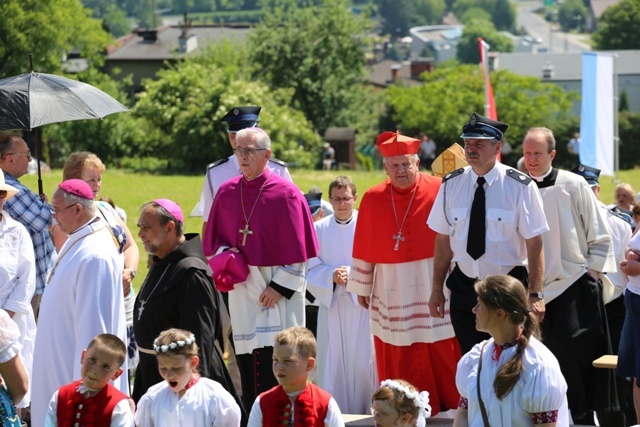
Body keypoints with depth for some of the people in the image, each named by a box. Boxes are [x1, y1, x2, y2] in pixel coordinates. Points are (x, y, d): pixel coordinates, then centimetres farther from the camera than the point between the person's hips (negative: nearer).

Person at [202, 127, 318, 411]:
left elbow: (298, 249, -7)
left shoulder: (285, 194, -8)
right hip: (241, 293, 5)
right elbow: (214, 240, 17)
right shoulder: (226, 193, 7)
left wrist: (280, 286, -12)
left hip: (276, 296, -5)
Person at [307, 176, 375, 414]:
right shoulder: (319, 229, 4)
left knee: (361, 361, 0)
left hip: (361, 305, -2)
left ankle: (363, 413, 8)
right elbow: (311, 269, 3)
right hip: (331, 303, 2)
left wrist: (352, 273, -20)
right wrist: (332, 276, -14)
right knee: (332, 362, 3)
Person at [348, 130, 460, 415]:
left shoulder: (439, 191, -7)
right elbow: (363, 248, 7)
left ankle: (451, 407, 15)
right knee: (397, 360, 7)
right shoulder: (372, 199, 1)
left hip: (434, 287, -2)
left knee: (442, 357, 3)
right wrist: (362, 287, 10)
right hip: (391, 290, 2)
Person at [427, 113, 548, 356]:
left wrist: (535, 294, -17)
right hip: (464, 288, 3)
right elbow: (443, 239, 4)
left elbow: (534, 242, -12)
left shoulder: (519, 186, -10)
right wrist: (437, 289, 3)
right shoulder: (452, 184, 0)